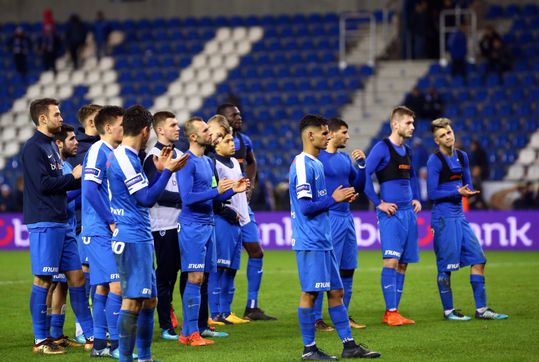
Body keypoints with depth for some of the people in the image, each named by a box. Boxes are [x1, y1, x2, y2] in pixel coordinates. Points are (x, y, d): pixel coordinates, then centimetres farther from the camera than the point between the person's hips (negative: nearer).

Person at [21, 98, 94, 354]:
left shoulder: (50, 146, 19)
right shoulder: (33, 148, -10)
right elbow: (43, 184, -18)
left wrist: (80, 177, 6)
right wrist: (73, 176, -8)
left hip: (61, 222, 9)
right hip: (44, 223, -9)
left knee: (76, 276, 8)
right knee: (43, 280, -5)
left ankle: (90, 335, 12)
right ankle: (40, 340, 1)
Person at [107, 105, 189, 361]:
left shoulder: (125, 157, 16)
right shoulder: (125, 159, -15)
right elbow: (147, 198, -17)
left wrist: (160, 169, 22)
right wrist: (168, 171, -12)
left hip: (140, 238, 11)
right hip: (132, 239, -11)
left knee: (148, 300, 15)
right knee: (133, 300, -11)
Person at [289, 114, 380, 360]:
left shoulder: (315, 164, 16)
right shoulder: (303, 165, -15)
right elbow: (305, 206, -20)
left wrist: (341, 198, 10)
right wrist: (334, 198, -11)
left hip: (323, 241, 10)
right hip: (310, 243, -10)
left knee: (336, 291, 10)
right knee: (309, 292, -3)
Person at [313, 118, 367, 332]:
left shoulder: (345, 159, 14)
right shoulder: (317, 158, -9)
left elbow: (358, 187, 17)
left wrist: (361, 164, 5)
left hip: (347, 218, 8)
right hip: (329, 218, -8)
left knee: (347, 270, 10)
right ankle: (316, 318, -3)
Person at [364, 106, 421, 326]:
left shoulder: (406, 151, 16)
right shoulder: (382, 148, -8)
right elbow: (364, 175, -15)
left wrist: (416, 199, 17)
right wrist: (379, 203, -14)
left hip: (408, 212, 8)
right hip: (391, 212, -8)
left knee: (403, 263, 6)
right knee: (391, 260, -14)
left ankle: (393, 312, 10)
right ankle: (391, 312, -14)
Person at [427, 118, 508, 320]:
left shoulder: (462, 157, 11)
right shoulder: (435, 161, -10)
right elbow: (432, 193, -12)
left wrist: (465, 191, -5)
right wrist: (457, 192, -19)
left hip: (459, 216, 8)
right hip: (443, 218, -8)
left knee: (478, 259, 5)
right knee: (446, 266, -3)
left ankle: (481, 309, 10)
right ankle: (448, 311, 7)